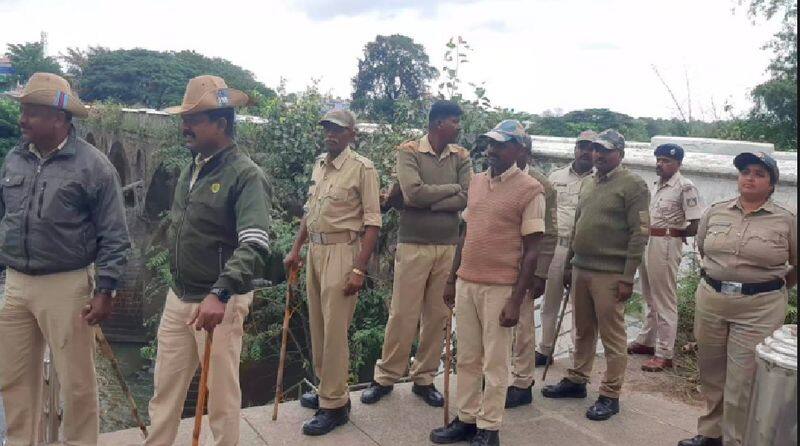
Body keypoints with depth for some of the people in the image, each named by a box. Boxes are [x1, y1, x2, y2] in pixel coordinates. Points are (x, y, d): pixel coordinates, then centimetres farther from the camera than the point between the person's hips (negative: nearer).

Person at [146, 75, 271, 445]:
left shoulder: (245, 175, -16)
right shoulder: (191, 168, 8)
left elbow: (254, 246, -27)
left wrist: (219, 294, -39)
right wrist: (179, 283, 19)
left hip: (219, 303, -7)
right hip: (178, 297, 7)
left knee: (221, 394, 8)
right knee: (165, 388, 17)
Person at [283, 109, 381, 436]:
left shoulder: (362, 168, -10)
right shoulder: (319, 164, 12)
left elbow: (372, 222, -13)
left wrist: (359, 269, -18)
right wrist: (296, 249, 17)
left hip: (341, 252, -7)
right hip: (314, 250, 7)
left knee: (334, 331, -3)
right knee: (318, 326, 14)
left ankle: (334, 405, 10)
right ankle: (328, 390, 30)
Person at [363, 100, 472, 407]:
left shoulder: (461, 156, 7)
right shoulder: (409, 151, -5)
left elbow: (467, 198, -7)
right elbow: (413, 193, -19)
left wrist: (427, 201, -14)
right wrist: (451, 188, -8)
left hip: (449, 247, 4)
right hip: (413, 246, -4)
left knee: (438, 316, 9)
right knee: (403, 315, 2)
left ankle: (424, 379, 24)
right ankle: (385, 377, 18)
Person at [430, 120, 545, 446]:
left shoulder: (529, 190, -9)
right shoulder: (476, 182, 10)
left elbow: (531, 251, -9)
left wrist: (516, 300, -13)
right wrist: (452, 278, 15)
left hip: (499, 288, -6)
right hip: (466, 283, 6)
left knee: (494, 363, 6)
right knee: (466, 358, 14)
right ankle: (466, 420, 27)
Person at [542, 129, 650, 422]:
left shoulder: (633, 185, -8)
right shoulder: (587, 183, 14)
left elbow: (639, 233, -12)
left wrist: (627, 277, -16)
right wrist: (569, 263, 17)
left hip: (610, 274, -6)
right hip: (581, 269, 7)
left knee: (612, 337, 2)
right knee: (583, 331, 16)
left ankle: (610, 395, 12)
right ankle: (576, 380, 29)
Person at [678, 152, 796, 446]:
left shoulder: (786, 220, -4)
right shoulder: (715, 212, 5)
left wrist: (777, 288, 7)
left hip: (759, 309, -3)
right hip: (710, 301, 4)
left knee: (742, 383, 2)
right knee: (711, 374, 14)